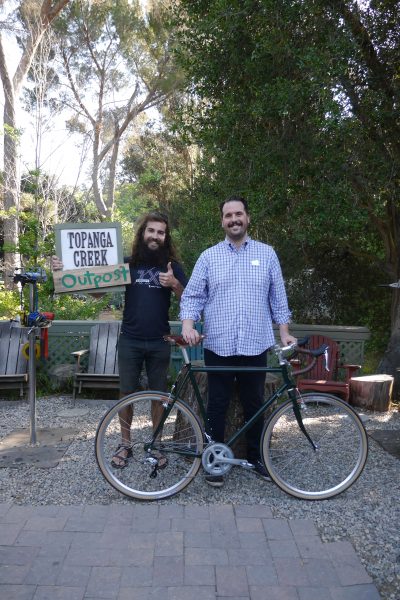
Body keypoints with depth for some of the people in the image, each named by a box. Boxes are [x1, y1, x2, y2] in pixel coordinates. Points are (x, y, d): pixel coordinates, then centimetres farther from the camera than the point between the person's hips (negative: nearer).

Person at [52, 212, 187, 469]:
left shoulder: (172, 266, 4)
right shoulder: (128, 263, 4)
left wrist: (174, 284, -18)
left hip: (159, 342, 0)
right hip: (130, 341, 0)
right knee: (127, 392, 6)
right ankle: (125, 444, 22)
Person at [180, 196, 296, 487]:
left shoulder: (267, 253, 7)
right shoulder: (208, 257, 4)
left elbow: (278, 297, 9)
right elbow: (192, 296, 0)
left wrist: (284, 331, 3)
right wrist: (188, 325, -16)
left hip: (255, 346, 1)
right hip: (218, 346, -1)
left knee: (254, 405, 12)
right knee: (217, 405, 7)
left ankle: (256, 456, 28)